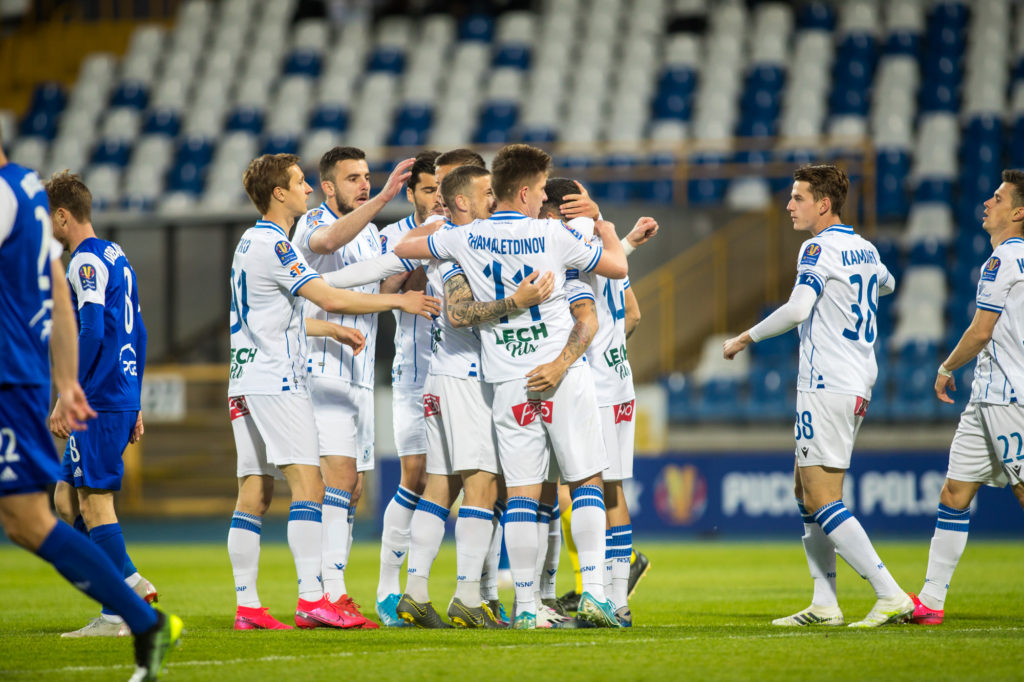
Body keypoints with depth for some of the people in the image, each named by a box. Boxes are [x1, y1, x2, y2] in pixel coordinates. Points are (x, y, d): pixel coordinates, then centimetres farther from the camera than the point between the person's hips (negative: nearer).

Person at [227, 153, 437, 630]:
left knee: (254, 494, 5)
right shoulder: (272, 246, -13)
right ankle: (311, 599, -21)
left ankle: (246, 605, 3)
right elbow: (330, 299, -18)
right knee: (307, 484, -13)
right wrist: (398, 300, -11)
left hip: (246, 385, 10)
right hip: (276, 383, -10)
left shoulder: (253, 243, 18)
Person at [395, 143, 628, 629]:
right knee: (586, 481, 5)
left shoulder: (467, 240, 2)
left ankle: (525, 606, 0)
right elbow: (617, 266, 7)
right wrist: (607, 230, 27)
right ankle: (592, 590, -6)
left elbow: (401, 249, 17)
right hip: (563, 376, -2)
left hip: (509, 384, 2)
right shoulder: (551, 236, -4)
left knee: (521, 493, 2)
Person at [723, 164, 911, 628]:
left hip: (826, 388, -10)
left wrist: (745, 338, -14)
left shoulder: (819, 248, -12)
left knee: (822, 499, -10)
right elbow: (886, 284, 36)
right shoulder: (865, 250, 14)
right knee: (806, 491, 15)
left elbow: (798, 308, -25)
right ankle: (824, 605, 14)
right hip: (858, 385, 10)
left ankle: (891, 595, -17)